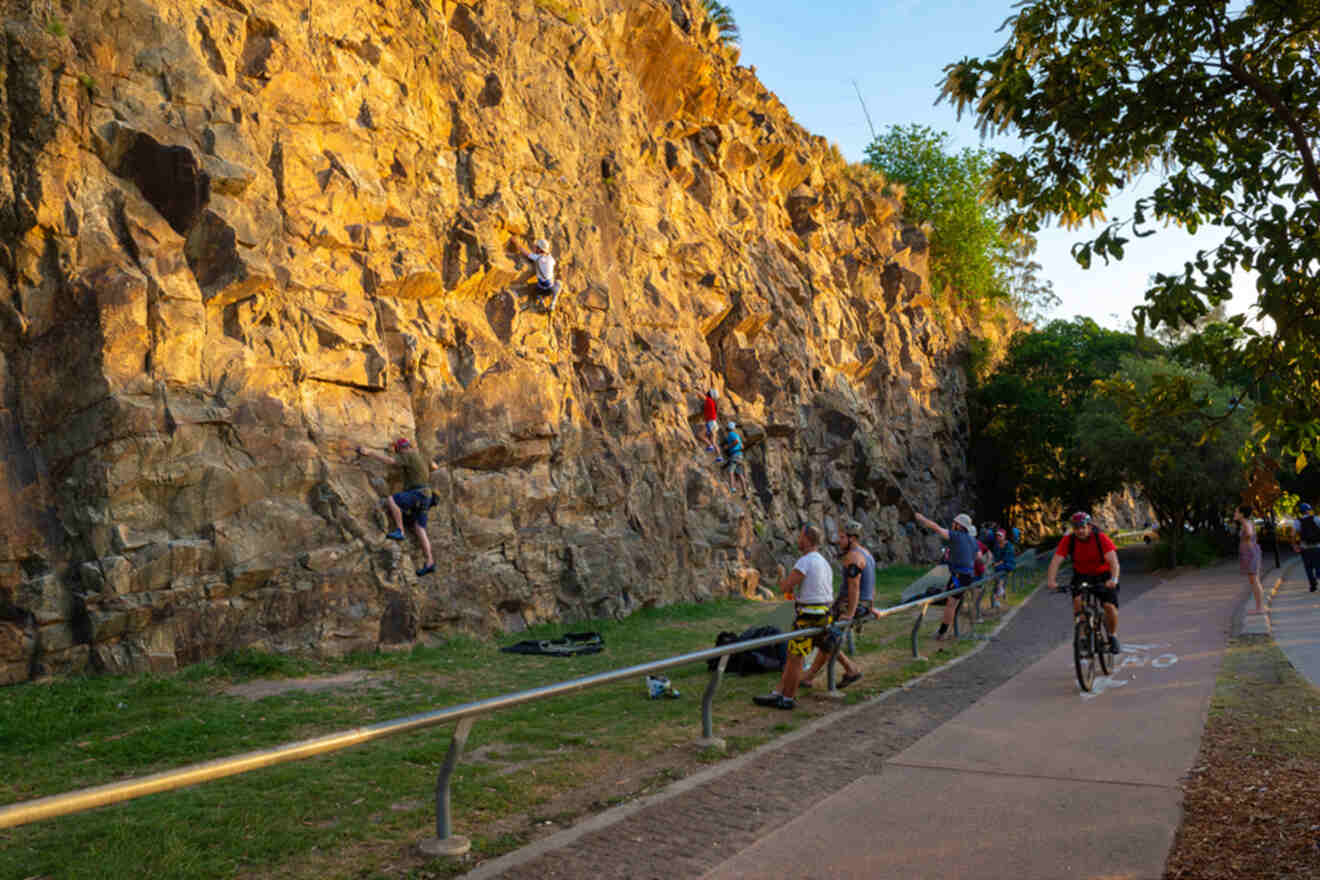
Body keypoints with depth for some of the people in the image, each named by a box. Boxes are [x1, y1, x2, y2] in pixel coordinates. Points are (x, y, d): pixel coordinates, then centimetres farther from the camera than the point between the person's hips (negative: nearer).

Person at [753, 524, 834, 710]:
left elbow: (785, 586, -20)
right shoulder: (824, 562, 16)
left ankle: (788, 698, 9)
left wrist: (782, 580, 4)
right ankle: (778, 693, 17)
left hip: (808, 617, -9)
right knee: (792, 655, 13)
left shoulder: (805, 561, -16)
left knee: (796, 657, 0)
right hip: (823, 614, 9)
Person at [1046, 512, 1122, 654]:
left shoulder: (1101, 538, -22)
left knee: (1110, 606, -17)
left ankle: (1113, 636, 10)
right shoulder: (1068, 540, -17)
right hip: (1082, 576, 1)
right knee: (1078, 601, -24)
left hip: (1103, 575, -1)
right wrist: (1051, 580, -41)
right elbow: (1055, 561, -25)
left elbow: (1113, 560, -32)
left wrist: (1113, 579, -49)